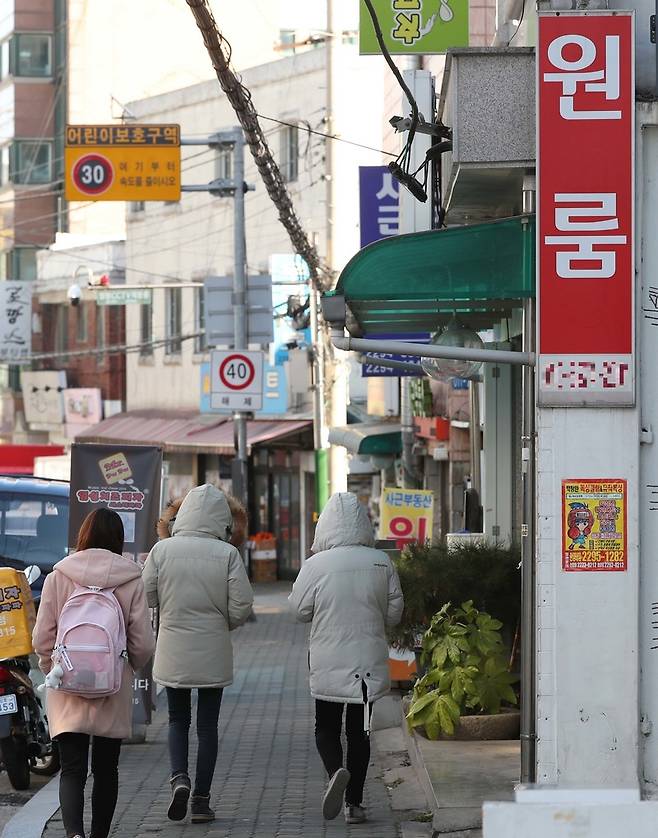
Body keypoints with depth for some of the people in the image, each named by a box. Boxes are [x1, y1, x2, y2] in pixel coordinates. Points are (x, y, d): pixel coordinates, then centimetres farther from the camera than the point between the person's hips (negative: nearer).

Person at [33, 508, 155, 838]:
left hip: (67, 694, -1)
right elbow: (143, 644, -5)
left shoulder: (58, 577, -4)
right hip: (113, 694, 1)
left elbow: (42, 639, -4)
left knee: (72, 769, -4)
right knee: (106, 770, 15)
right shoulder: (131, 580, -5)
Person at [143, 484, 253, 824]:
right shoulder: (227, 554, -10)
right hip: (213, 653, -1)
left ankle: (179, 777, -5)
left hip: (173, 652, 1)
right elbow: (241, 605, -10)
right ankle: (201, 800, 10)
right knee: (207, 724, 9)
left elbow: (146, 596, -4)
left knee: (178, 719, 18)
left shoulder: (162, 550, -7)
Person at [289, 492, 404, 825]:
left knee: (326, 726, 13)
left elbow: (300, 610, -2)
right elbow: (394, 613, 3)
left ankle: (336, 770, -16)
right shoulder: (381, 563, -6)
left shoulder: (317, 564, -13)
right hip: (369, 661, 2)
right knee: (359, 731, 12)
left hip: (328, 663, -2)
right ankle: (354, 803, 12)